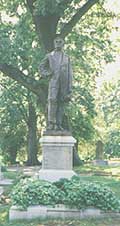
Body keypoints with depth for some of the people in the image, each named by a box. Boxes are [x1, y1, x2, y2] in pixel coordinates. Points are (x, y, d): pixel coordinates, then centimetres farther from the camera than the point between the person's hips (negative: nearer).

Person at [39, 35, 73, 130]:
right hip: (53, 81, -2)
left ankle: (58, 124, 0)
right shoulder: (49, 56, 12)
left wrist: (70, 88, 4)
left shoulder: (67, 57, 16)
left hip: (64, 83, 2)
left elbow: (70, 73, 12)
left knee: (61, 103, -1)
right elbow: (41, 66, 19)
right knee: (52, 101, -17)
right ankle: (51, 123, -17)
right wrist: (46, 73, -2)